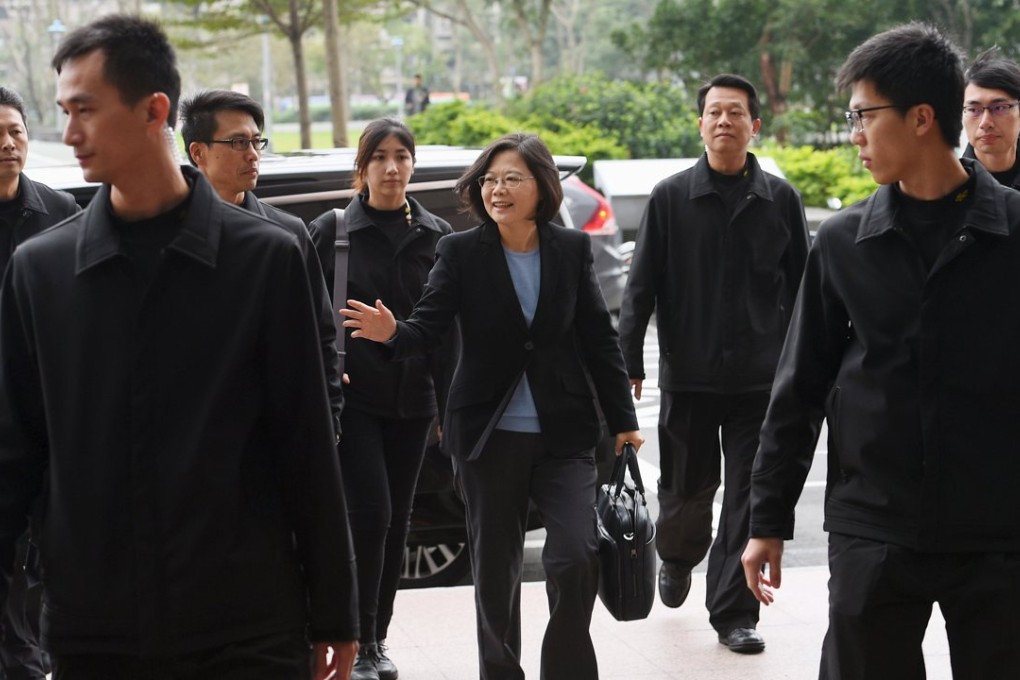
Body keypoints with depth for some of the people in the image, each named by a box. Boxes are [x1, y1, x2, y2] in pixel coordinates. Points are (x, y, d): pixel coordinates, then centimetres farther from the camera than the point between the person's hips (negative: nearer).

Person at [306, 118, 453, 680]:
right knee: (370, 513, -10)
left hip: (412, 399, 3)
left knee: (397, 519, 9)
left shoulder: (436, 235, 6)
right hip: (352, 395, -3)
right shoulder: (330, 231, -2)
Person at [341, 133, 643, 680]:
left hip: (564, 434, 0)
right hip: (489, 437, 0)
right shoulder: (460, 252, -2)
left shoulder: (572, 249, 2)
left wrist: (622, 420, 6)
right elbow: (429, 326, -11)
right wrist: (393, 333, -34)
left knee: (576, 559, -11)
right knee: (494, 571, 8)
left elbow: (598, 339, 6)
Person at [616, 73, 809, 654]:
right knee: (687, 487, 10)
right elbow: (641, 286, 1)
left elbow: (802, 289, 8)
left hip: (760, 378, 0)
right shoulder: (671, 198, 1)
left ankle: (733, 612, 9)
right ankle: (677, 559, 41)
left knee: (749, 496, 0)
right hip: (688, 375, 0)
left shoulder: (781, 199, 3)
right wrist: (629, 362, -5)